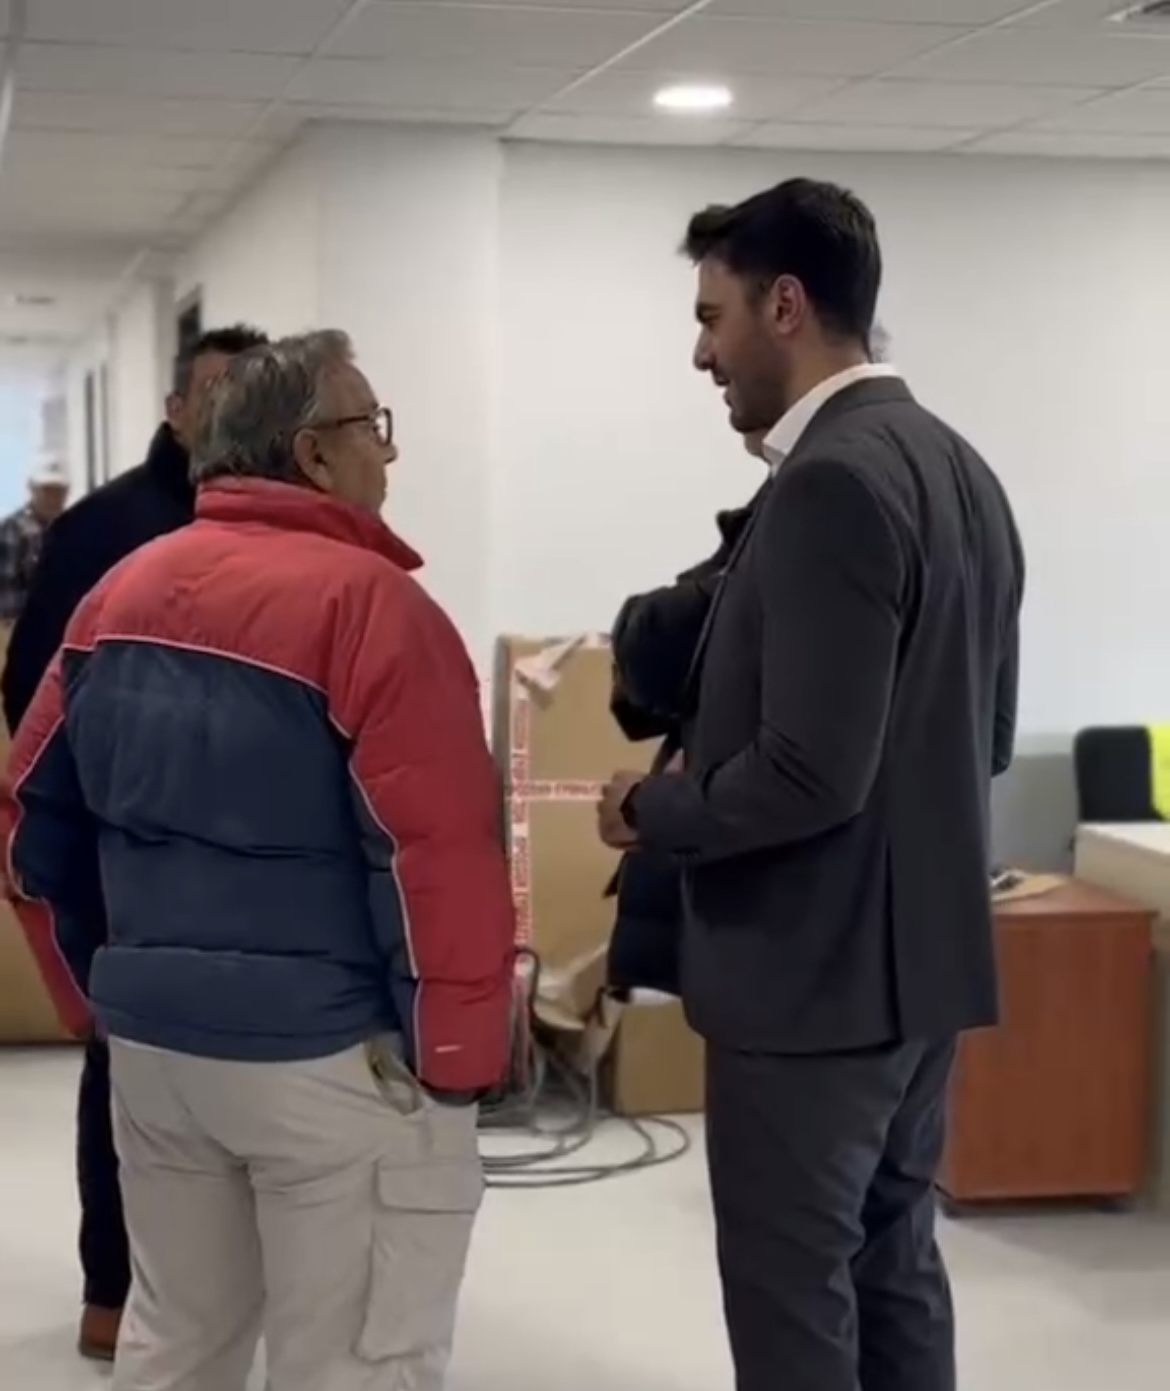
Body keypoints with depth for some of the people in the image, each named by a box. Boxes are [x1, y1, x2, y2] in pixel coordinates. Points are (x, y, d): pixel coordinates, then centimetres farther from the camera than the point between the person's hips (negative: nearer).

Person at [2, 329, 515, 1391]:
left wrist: (99, 989, 19)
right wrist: (456, 1053, -12)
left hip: (153, 1037, 8)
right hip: (328, 1055, -7)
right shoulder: (365, 601, -16)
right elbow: (438, 853, -21)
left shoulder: (124, 592, 7)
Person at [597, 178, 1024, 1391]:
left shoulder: (829, 482, -21)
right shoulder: (958, 468, 9)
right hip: (917, 956, 10)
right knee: (893, 1269, 18)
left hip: (814, 974, -10)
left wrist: (651, 811, -9)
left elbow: (810, 775, -26)